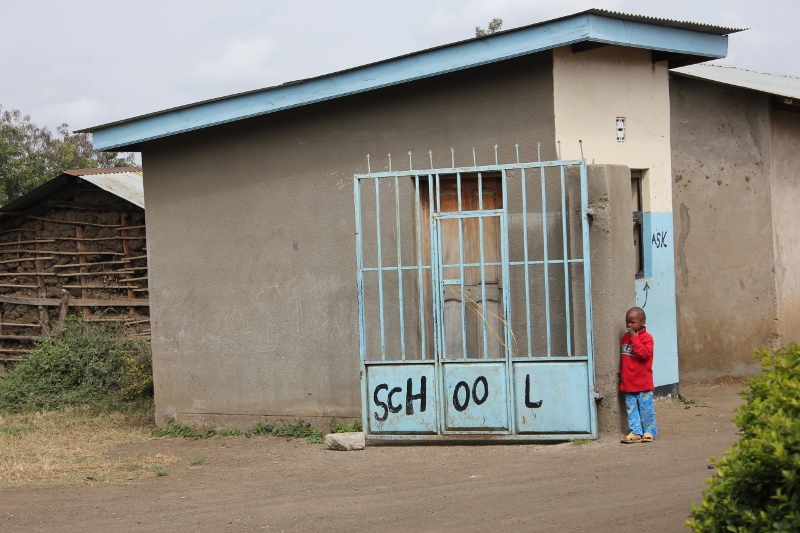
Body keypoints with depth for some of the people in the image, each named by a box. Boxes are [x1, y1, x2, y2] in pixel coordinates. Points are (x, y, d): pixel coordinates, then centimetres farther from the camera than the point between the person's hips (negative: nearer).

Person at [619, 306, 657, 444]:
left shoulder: (646, 338, -9)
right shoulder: (625, 337, 10)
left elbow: (644, 353, -25)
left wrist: (635, 339, -23)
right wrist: (621, 373, 14)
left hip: (643, 382, -6)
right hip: (628, 381, 6)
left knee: (646, 408, 3)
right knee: (631, 408, 7)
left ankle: (649, 431, 12)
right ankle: (635, 432, 11)